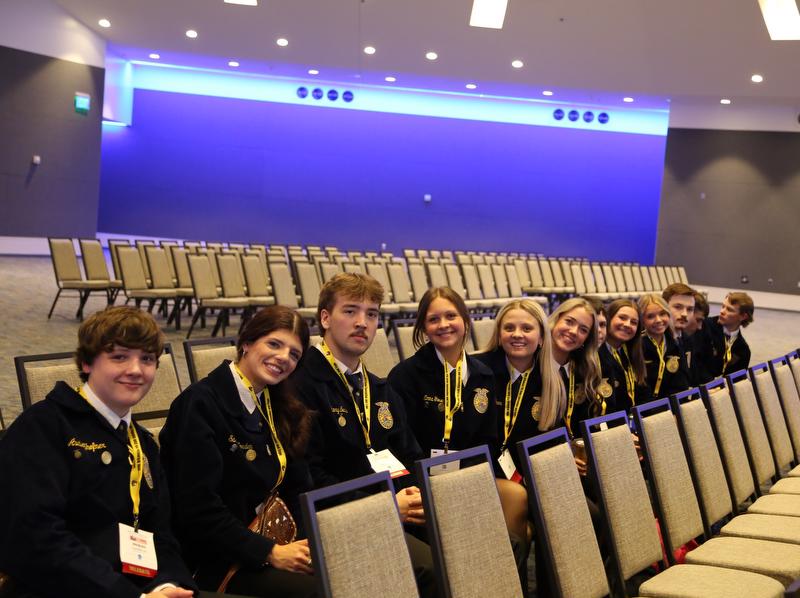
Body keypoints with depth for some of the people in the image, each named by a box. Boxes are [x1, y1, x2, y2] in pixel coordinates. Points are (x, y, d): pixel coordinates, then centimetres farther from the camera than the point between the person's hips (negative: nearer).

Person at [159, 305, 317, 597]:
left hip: (276, 544, 7)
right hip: (216, 563, -7)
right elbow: (198, 508, -18)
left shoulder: (279, 408, 13)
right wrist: (271, 553, -20)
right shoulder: (201, 403, -12)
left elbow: (298, 489, 10)